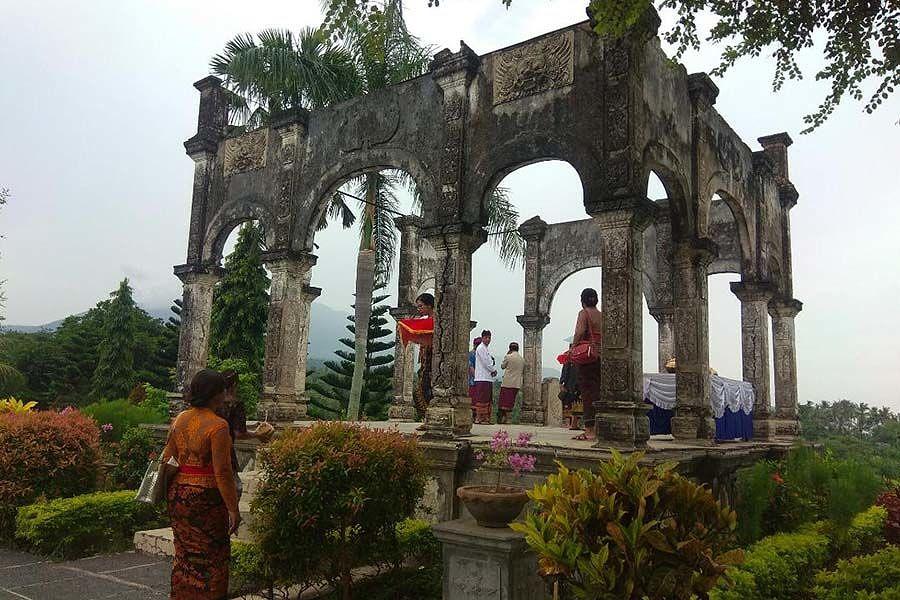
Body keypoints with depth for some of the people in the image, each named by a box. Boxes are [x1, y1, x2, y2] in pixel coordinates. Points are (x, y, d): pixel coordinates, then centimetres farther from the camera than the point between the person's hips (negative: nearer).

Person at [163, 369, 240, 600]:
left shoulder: (179, 419, 4)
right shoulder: (217, 426, -17)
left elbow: (167, 458, 11)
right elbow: (222, 472, -19)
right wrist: (233, 509, -14)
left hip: (178, 493, 7)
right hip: (206, 497, -7)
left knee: (184, 554, 20)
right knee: (211, 557, 7)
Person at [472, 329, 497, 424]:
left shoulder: (487, 349, 22)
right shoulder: (480, 348, -6)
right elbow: (485, 362, -12)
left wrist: (493, 370, 3)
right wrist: (493, 370, -1)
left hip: (489, 378, 10)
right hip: (482, 378, -10)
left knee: (488, 400, 8)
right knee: (481, 399, -11)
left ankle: (486, 418, 10)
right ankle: (479, 418, -10)